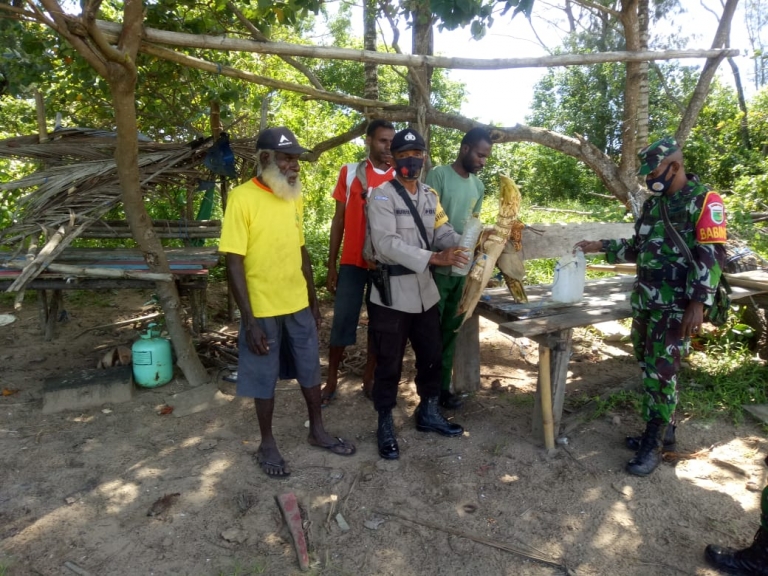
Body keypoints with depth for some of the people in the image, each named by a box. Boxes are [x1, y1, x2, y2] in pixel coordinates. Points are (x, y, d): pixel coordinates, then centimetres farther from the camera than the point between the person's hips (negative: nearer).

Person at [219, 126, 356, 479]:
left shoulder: (293, 197, 6)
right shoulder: (242, 198, -14)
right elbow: (234, 262, -16)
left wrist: (313, 299, 14)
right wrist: (249, 320, -18)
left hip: (298, 305, 6)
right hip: (263, 310, -6)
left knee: (310, 371, 16)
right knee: (265, 379, 10)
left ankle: (317, 431, 36)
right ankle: (267, 444, 29)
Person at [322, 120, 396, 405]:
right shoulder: (349, 172, 2)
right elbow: (339, 219, 4)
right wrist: (331, 265, 1)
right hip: (353, 261, -1)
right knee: (342, 320, 2)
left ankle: (369, 378, 23)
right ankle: (331, 380, 17)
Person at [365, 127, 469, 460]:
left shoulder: (430, 196, 12)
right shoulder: (382, 197, -11)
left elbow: (443, 233, 5)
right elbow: (387, 244, -24)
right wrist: (434, 258, -31)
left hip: (425, 291, 7)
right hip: (392, 294, -7)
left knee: (431, 357, 18)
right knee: (389, 364, 5)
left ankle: (428, 414, 37)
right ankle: (385, 427, 21)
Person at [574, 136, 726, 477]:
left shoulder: (704, 201, -9)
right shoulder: (652, 204, 14)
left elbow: (711, 256, -14)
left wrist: (698, 303, -20)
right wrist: (600, 247, 12)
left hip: (676, 306, -7)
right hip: (643, 301, 7)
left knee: (661, 372, -4)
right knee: (648, 368, 12)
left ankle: (652, 444, 6)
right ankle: (663, 429, 27)